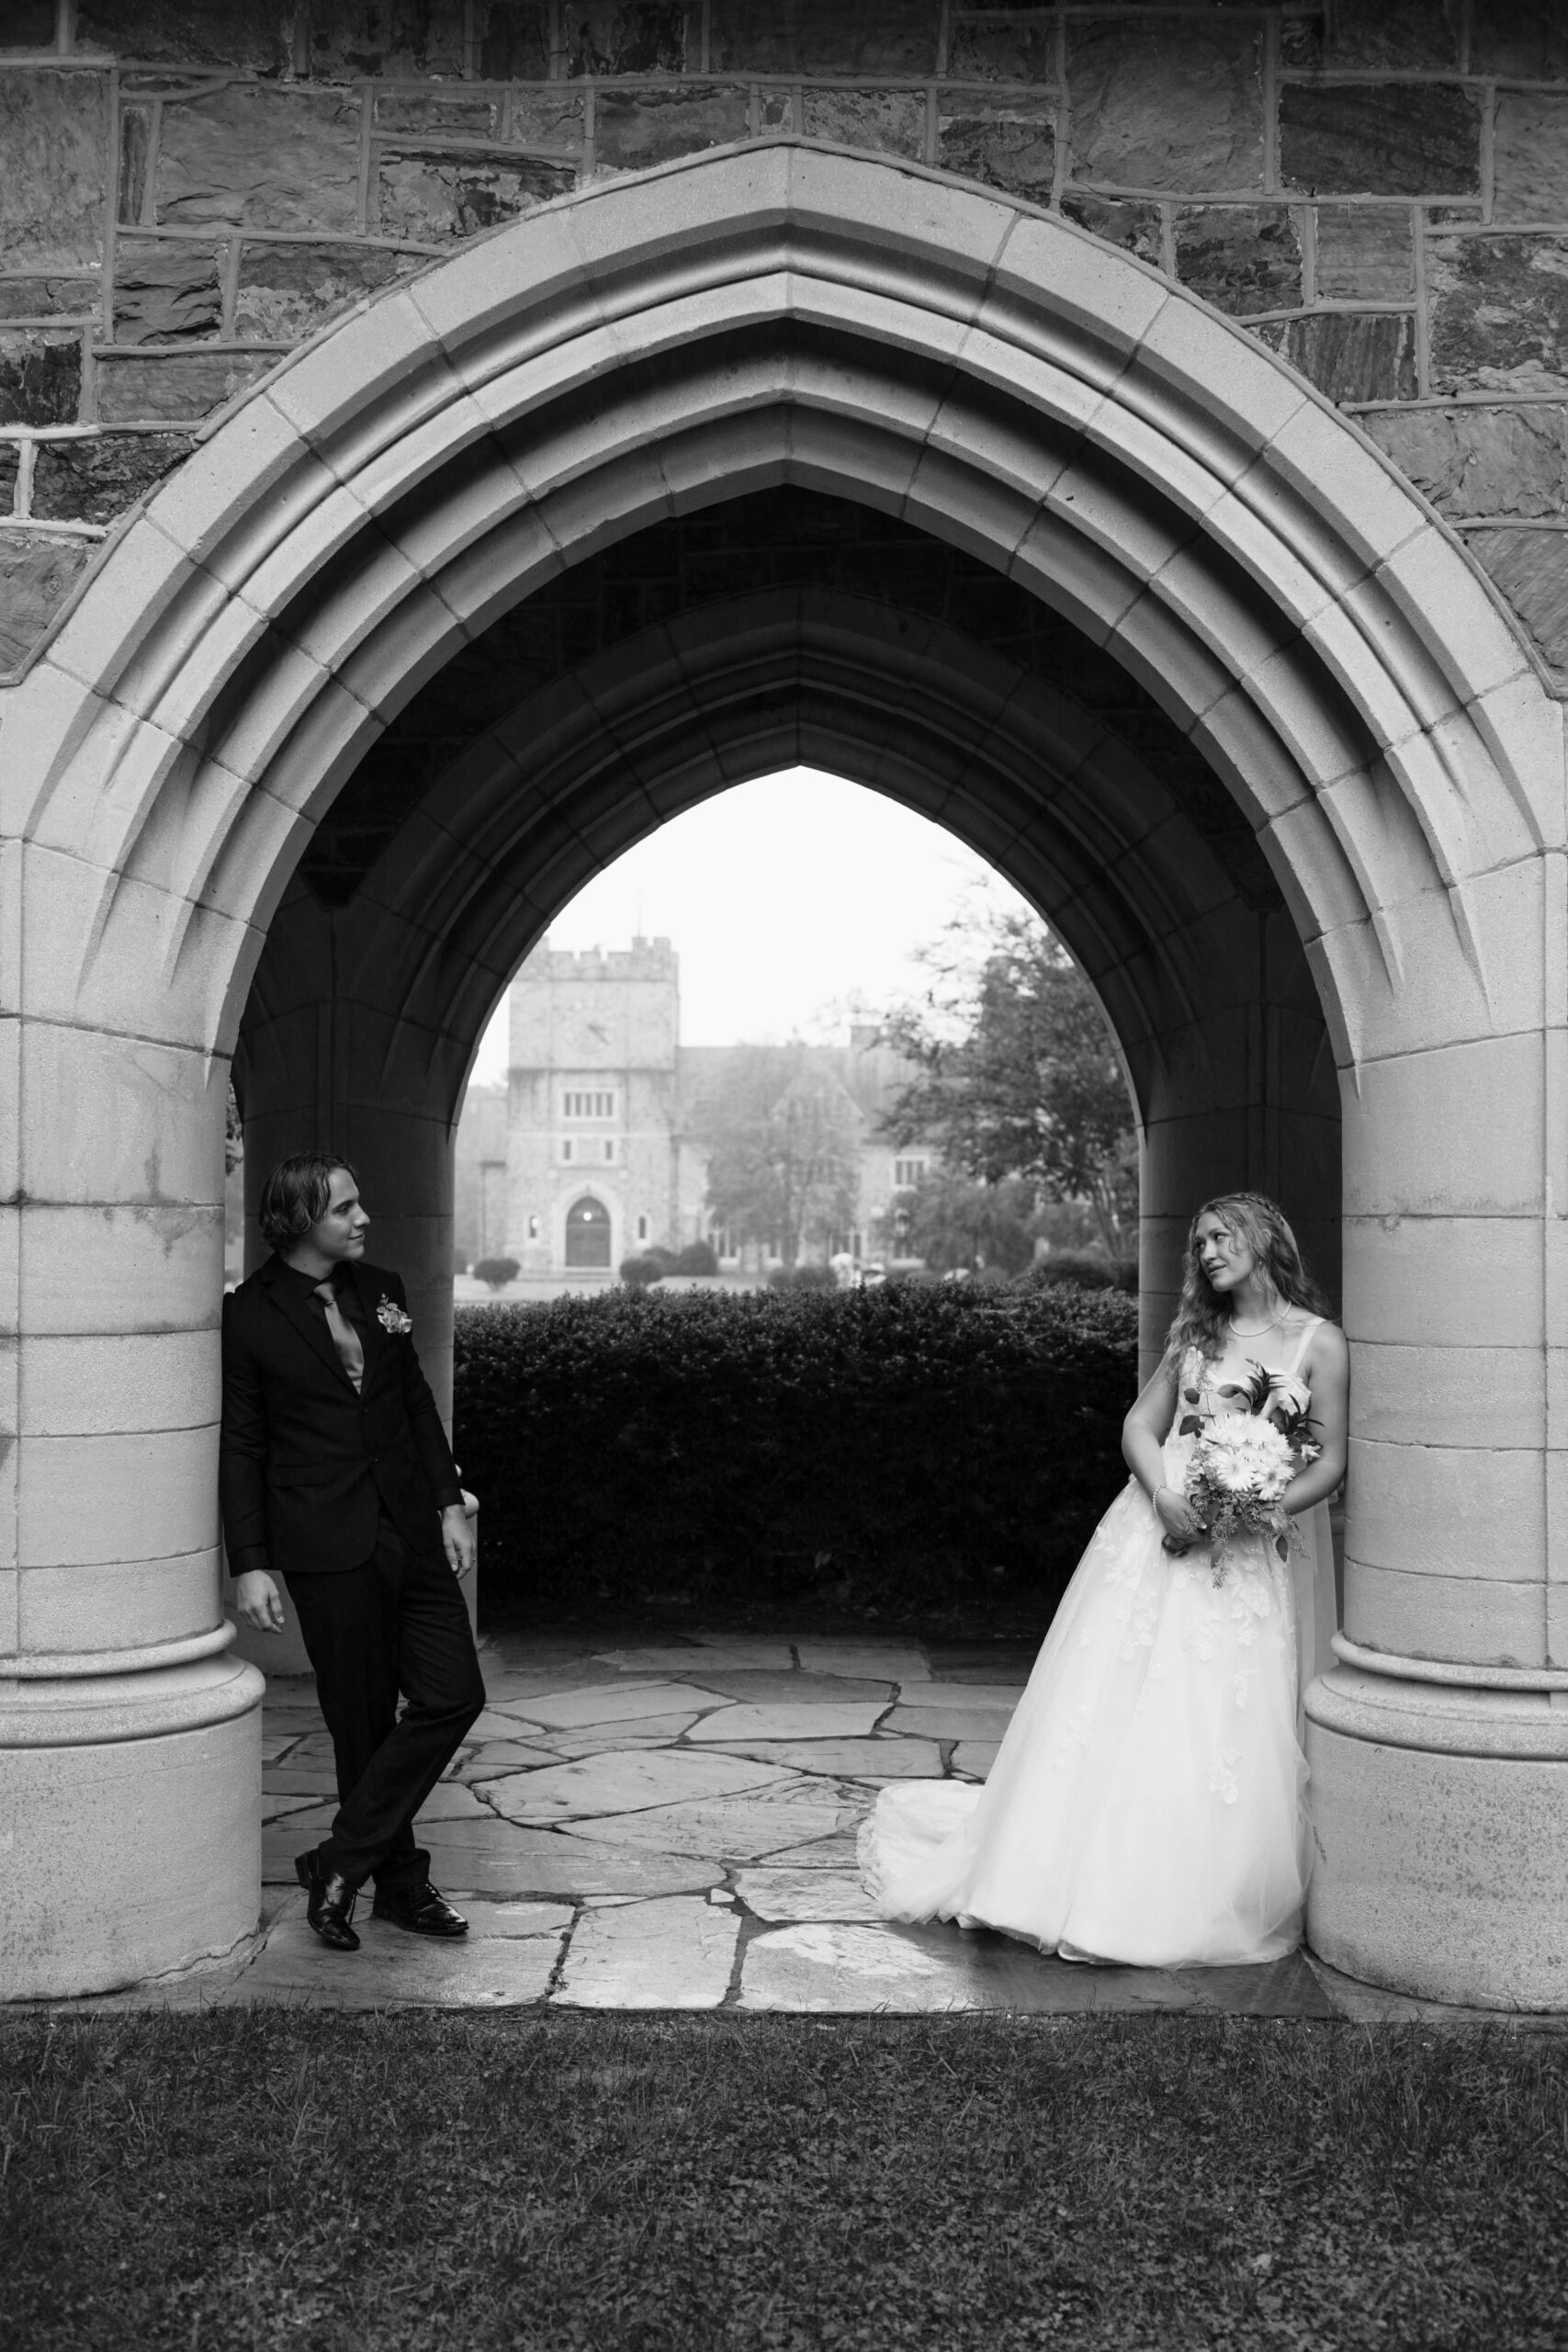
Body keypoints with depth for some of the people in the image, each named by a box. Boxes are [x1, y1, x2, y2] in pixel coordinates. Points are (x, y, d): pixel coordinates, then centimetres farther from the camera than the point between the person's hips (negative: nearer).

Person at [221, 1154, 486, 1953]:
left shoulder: (380, 1289, 9)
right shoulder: (250, 1315, -6)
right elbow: (239, 1447, -4)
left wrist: (449, 1504, 8)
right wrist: (250, 1564, -8)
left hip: (408, 1530, 6)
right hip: (328, 1546, -6)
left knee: (454, 1693, 0)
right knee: (364, 1722, 3)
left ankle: (342, 1863, 10)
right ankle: (399, 1882, 20)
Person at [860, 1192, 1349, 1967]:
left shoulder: (1319, 1343, 0)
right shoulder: (1195, 1333, 12)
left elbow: (1330, 1463, -1)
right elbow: (1140, 1425, 8)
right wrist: (1165, 1499, -11)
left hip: (1252, 1553, -3)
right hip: (1166, 1522, 3)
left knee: (1227, 1725, -5)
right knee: (1119, 1701, -1)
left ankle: (1205, 1900, 8)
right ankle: (1082, 1880, 6)